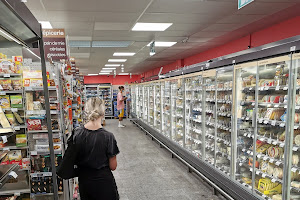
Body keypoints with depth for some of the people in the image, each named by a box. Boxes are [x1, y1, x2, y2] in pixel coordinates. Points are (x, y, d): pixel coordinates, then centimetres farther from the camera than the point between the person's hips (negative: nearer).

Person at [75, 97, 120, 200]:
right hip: (103, 182, -3)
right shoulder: (107, 136, -22)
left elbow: (74, 160, 1)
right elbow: (113, 166, -14)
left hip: (84, 181, 4)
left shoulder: (77, 133, -11)